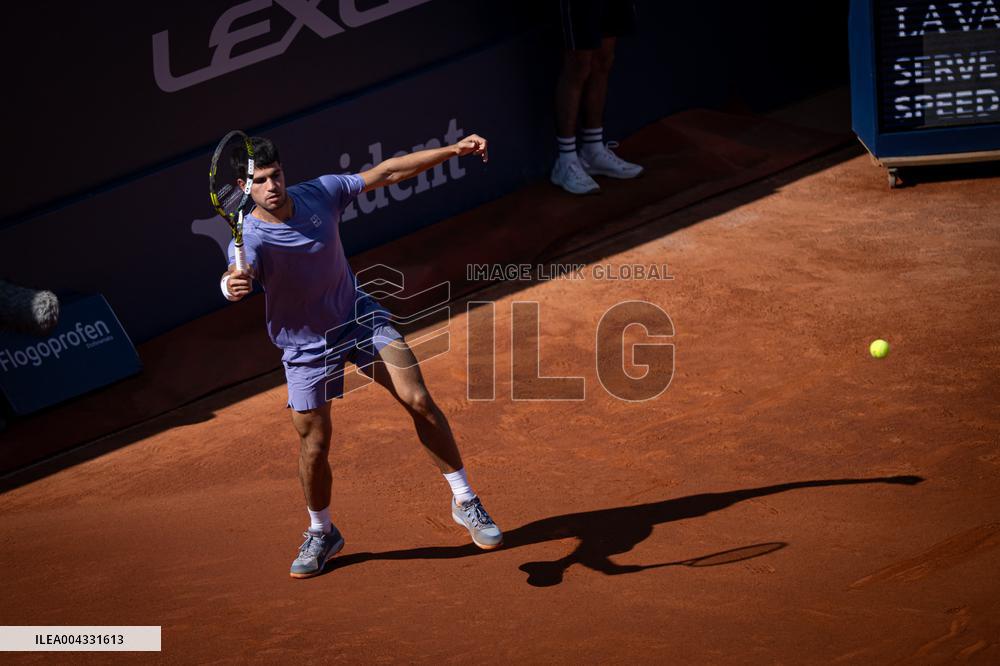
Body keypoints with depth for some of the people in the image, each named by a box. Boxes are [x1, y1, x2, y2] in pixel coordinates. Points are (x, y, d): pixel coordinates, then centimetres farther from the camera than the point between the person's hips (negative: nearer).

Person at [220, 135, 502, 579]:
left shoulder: (320, 194, -12)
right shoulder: (249, 238, -23)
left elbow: (387, 172, -4)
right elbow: (237, 274, -45)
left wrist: (454, 150, -7)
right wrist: (233, 284, -70)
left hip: (359, 318, 2)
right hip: (307, 346, -2)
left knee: (419, 401, -10)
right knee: (313, 447, 1)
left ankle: (465, 502, 6)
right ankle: (321, 534, 28)